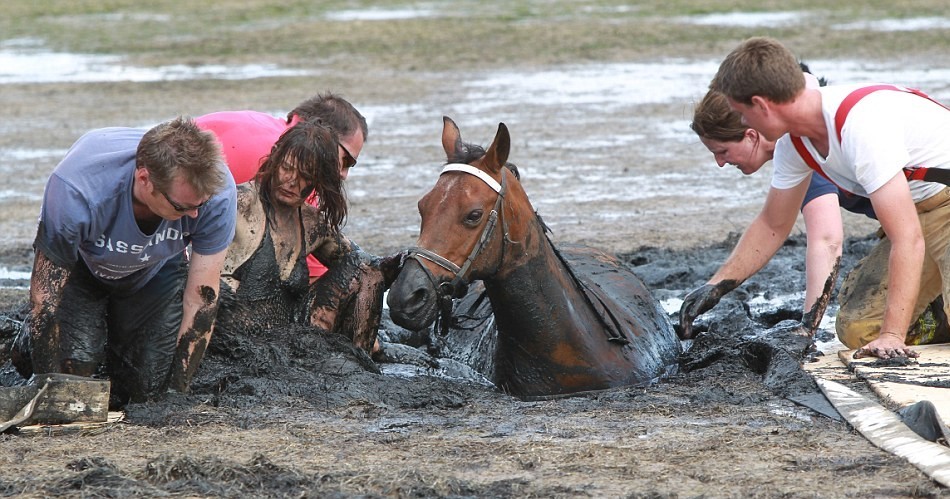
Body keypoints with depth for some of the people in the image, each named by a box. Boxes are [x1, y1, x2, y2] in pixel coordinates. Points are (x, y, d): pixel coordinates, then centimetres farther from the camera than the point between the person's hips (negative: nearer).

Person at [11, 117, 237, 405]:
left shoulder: (216, 191, -36)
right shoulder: (74, 194, -42)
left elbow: (201, 300, -26)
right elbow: (46, 298, -31)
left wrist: (178, 392, -24)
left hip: (157, 271, 2)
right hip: (81, 266, -2)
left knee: (149, 387, -12)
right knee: (75, 362, -23)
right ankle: (30, 341, 14)